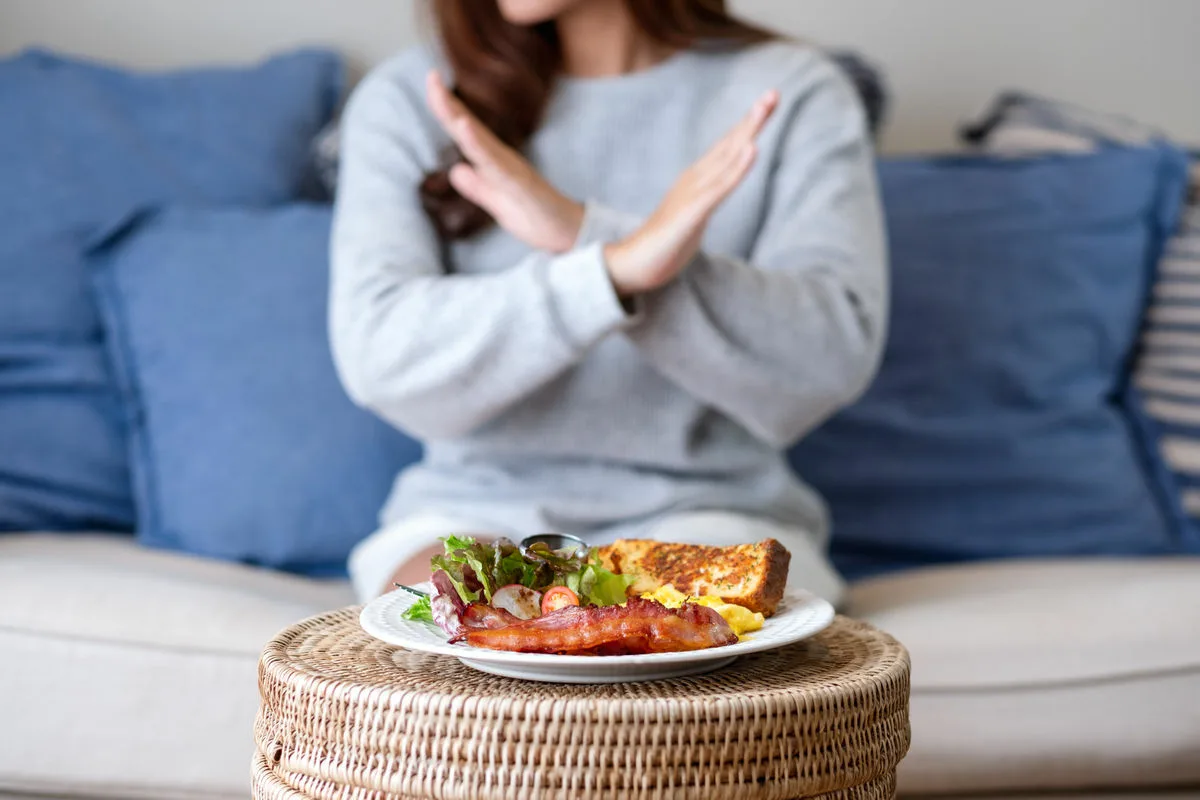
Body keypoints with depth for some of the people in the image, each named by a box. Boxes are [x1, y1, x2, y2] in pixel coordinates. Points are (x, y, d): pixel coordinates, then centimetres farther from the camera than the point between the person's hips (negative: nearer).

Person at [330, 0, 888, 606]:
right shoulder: (403, 102, 2)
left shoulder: (792, 93, 2)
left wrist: (585, 232, -20)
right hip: (477, 508, 1)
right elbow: (378, 359, -13)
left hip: (710, 510, 0)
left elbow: (836, 356, -12)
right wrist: (619, 265, -27)